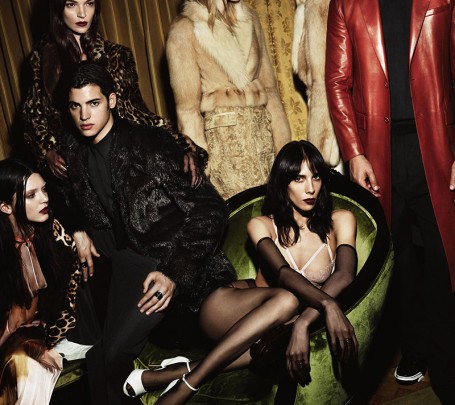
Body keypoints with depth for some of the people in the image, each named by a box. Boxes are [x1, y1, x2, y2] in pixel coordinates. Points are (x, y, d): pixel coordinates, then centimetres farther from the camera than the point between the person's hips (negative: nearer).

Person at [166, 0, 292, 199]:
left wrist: (282, 145, 7)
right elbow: (187, 107, -4)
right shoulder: (185, 30, -3)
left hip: (262, 131, 5)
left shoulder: (250, 19, 13)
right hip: (221, 139, -5)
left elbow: (269, 87, 13)